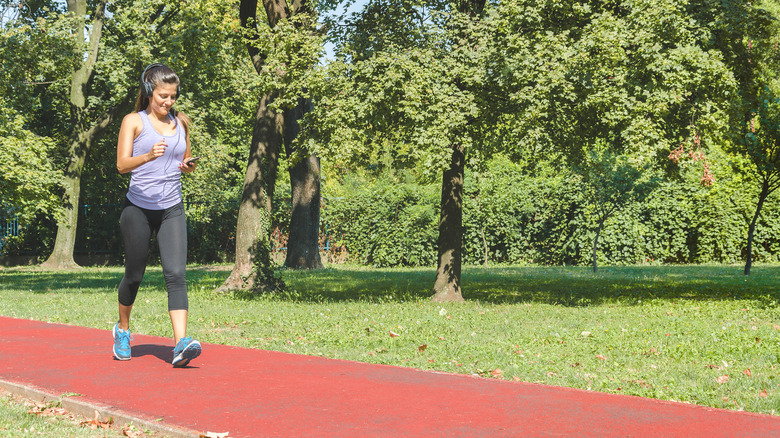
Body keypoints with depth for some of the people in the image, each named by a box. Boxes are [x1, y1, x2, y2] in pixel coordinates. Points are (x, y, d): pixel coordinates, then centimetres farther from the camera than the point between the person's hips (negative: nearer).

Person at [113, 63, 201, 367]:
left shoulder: (181, 122, 10)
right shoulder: (134, 121, -2)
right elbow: (121, 164, -12)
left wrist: (188, 165, -2)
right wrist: (149, 156, -31)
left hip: (172, 210, 2)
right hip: (138, 208, -2)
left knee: (175, 274, -14)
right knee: (134, 274, 9)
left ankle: (181, 344, -23)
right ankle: (122, 330, 35)